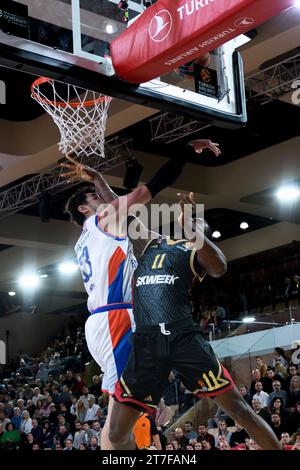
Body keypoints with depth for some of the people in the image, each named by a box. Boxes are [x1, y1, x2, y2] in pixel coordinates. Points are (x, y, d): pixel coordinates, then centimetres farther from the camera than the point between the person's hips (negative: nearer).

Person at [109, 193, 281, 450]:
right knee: (118, 433, 0)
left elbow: (219, 268, -14)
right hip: (146, 342, 3)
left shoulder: (196, 248, 10)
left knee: (238, 408, -4)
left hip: (184, 338, -3)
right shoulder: (148, 242, 23)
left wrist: (192, 228, -25)